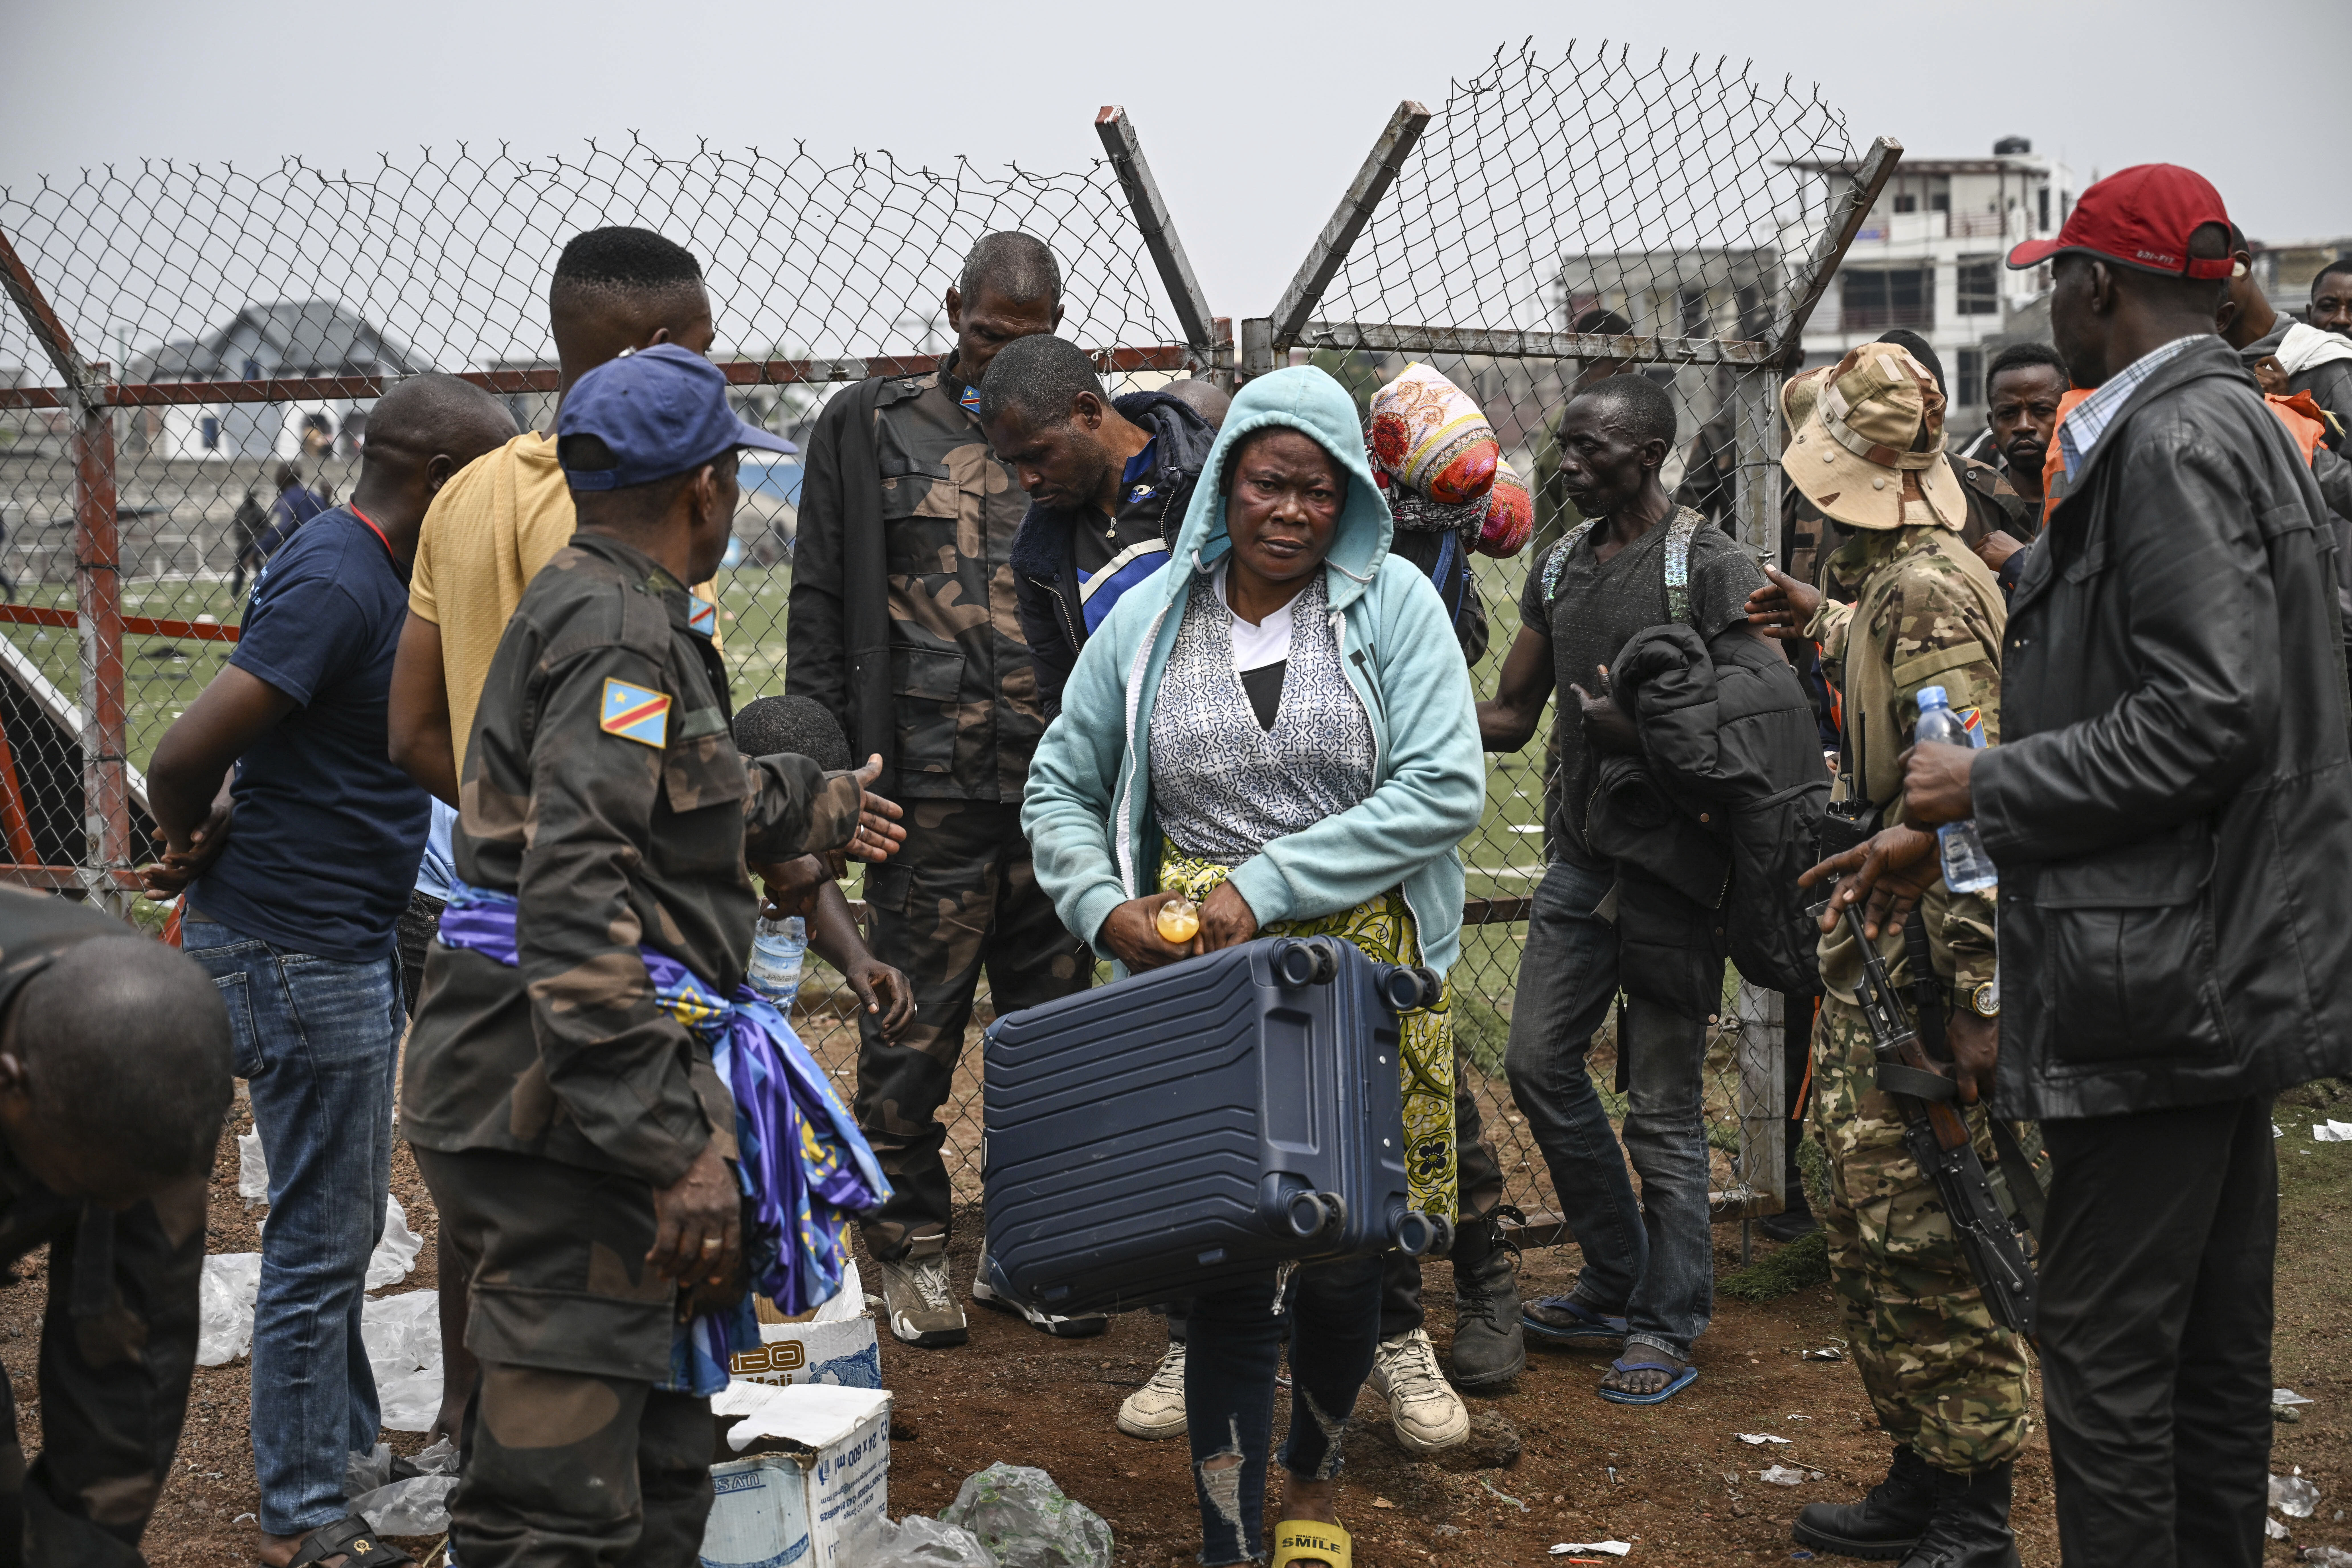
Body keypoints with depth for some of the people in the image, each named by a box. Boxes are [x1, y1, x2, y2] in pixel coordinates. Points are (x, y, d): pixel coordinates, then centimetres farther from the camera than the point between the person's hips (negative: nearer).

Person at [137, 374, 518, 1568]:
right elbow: (184, 760, -26)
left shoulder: (376, 571, 9)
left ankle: (352, 1454, 35)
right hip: (298, 953, -10)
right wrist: (198, 846, -6)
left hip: (347, 941, 10)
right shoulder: (335, 583, -22)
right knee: (322, 1239, 1)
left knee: (342, 1223, 20)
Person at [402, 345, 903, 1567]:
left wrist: (811, 807, 56)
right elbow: (576, 893, -25)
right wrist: (672, 1146, -27)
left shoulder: (588, 599, 21)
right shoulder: (621, 626, -14)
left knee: (659, 1467, 18)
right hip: (564, 1097, -11)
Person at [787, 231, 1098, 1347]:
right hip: (928, 792, -3)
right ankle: (909, 1246, 17)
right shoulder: (872, 430, 5)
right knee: (915, 1027, 2)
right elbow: (823, 607, 4)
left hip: (1058, 791, 3)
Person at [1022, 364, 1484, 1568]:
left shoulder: (1391, 603, -1)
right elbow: (1058, 788, 15)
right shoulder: (1152, 620, 5)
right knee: (1228, 1273, -1)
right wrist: (1103, 904, -4)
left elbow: (1444, 788, -10)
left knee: (1343, 1268, 5)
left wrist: (1266, 885, -13)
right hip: (1198, 978, 1)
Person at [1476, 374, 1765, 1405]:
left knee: (1662, 1106, -2)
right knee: (1539, 1062, 9)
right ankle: (1617, 1282, 25)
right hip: (1580, 857, 7)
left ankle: (1669, 1326, 11)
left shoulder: (1711, 565, -9)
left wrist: (1643, 730, -26)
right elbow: (1511, 717, 15)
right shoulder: (1560, 567, 12)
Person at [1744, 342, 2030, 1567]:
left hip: (1922, 957, -10)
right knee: (1870, 1221, 15)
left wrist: (1980, 995, -26)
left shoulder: (1927, 590, -18)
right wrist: (1819, 625, 41)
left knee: (1920, 1234, -5)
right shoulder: (1889, 580, 11)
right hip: (1875, 950, 10)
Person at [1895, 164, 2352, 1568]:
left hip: (2167, 980, -11)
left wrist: (1990, 786, -14)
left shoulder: (2171, 444, -15)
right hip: (2236, 967, 11)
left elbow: (2209, 715, -24)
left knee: (2106, 1359, -4)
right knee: (2213, 1343, 18)